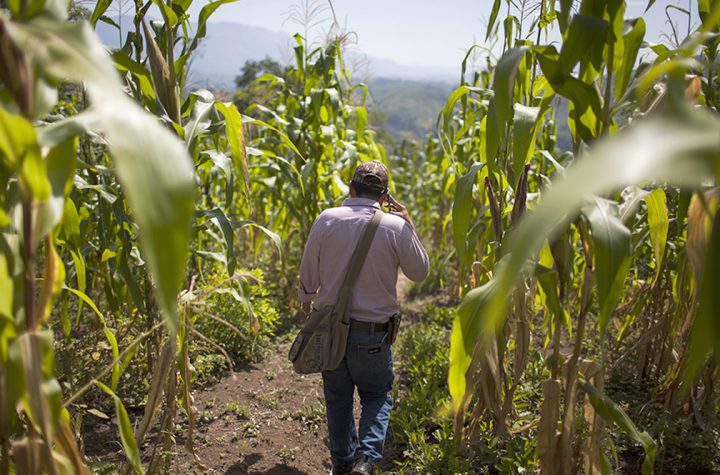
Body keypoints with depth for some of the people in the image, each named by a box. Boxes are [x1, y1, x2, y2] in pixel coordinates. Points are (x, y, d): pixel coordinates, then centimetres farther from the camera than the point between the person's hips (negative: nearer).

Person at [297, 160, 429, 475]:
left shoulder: (327, 219, -8)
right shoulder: (395, 226, -13)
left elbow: (308, 271, 2)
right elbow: (419, 272, 1)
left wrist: (306, 302, 22)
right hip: (372, 332, -2)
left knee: (338, 397, 20)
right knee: (377, 395, 20)